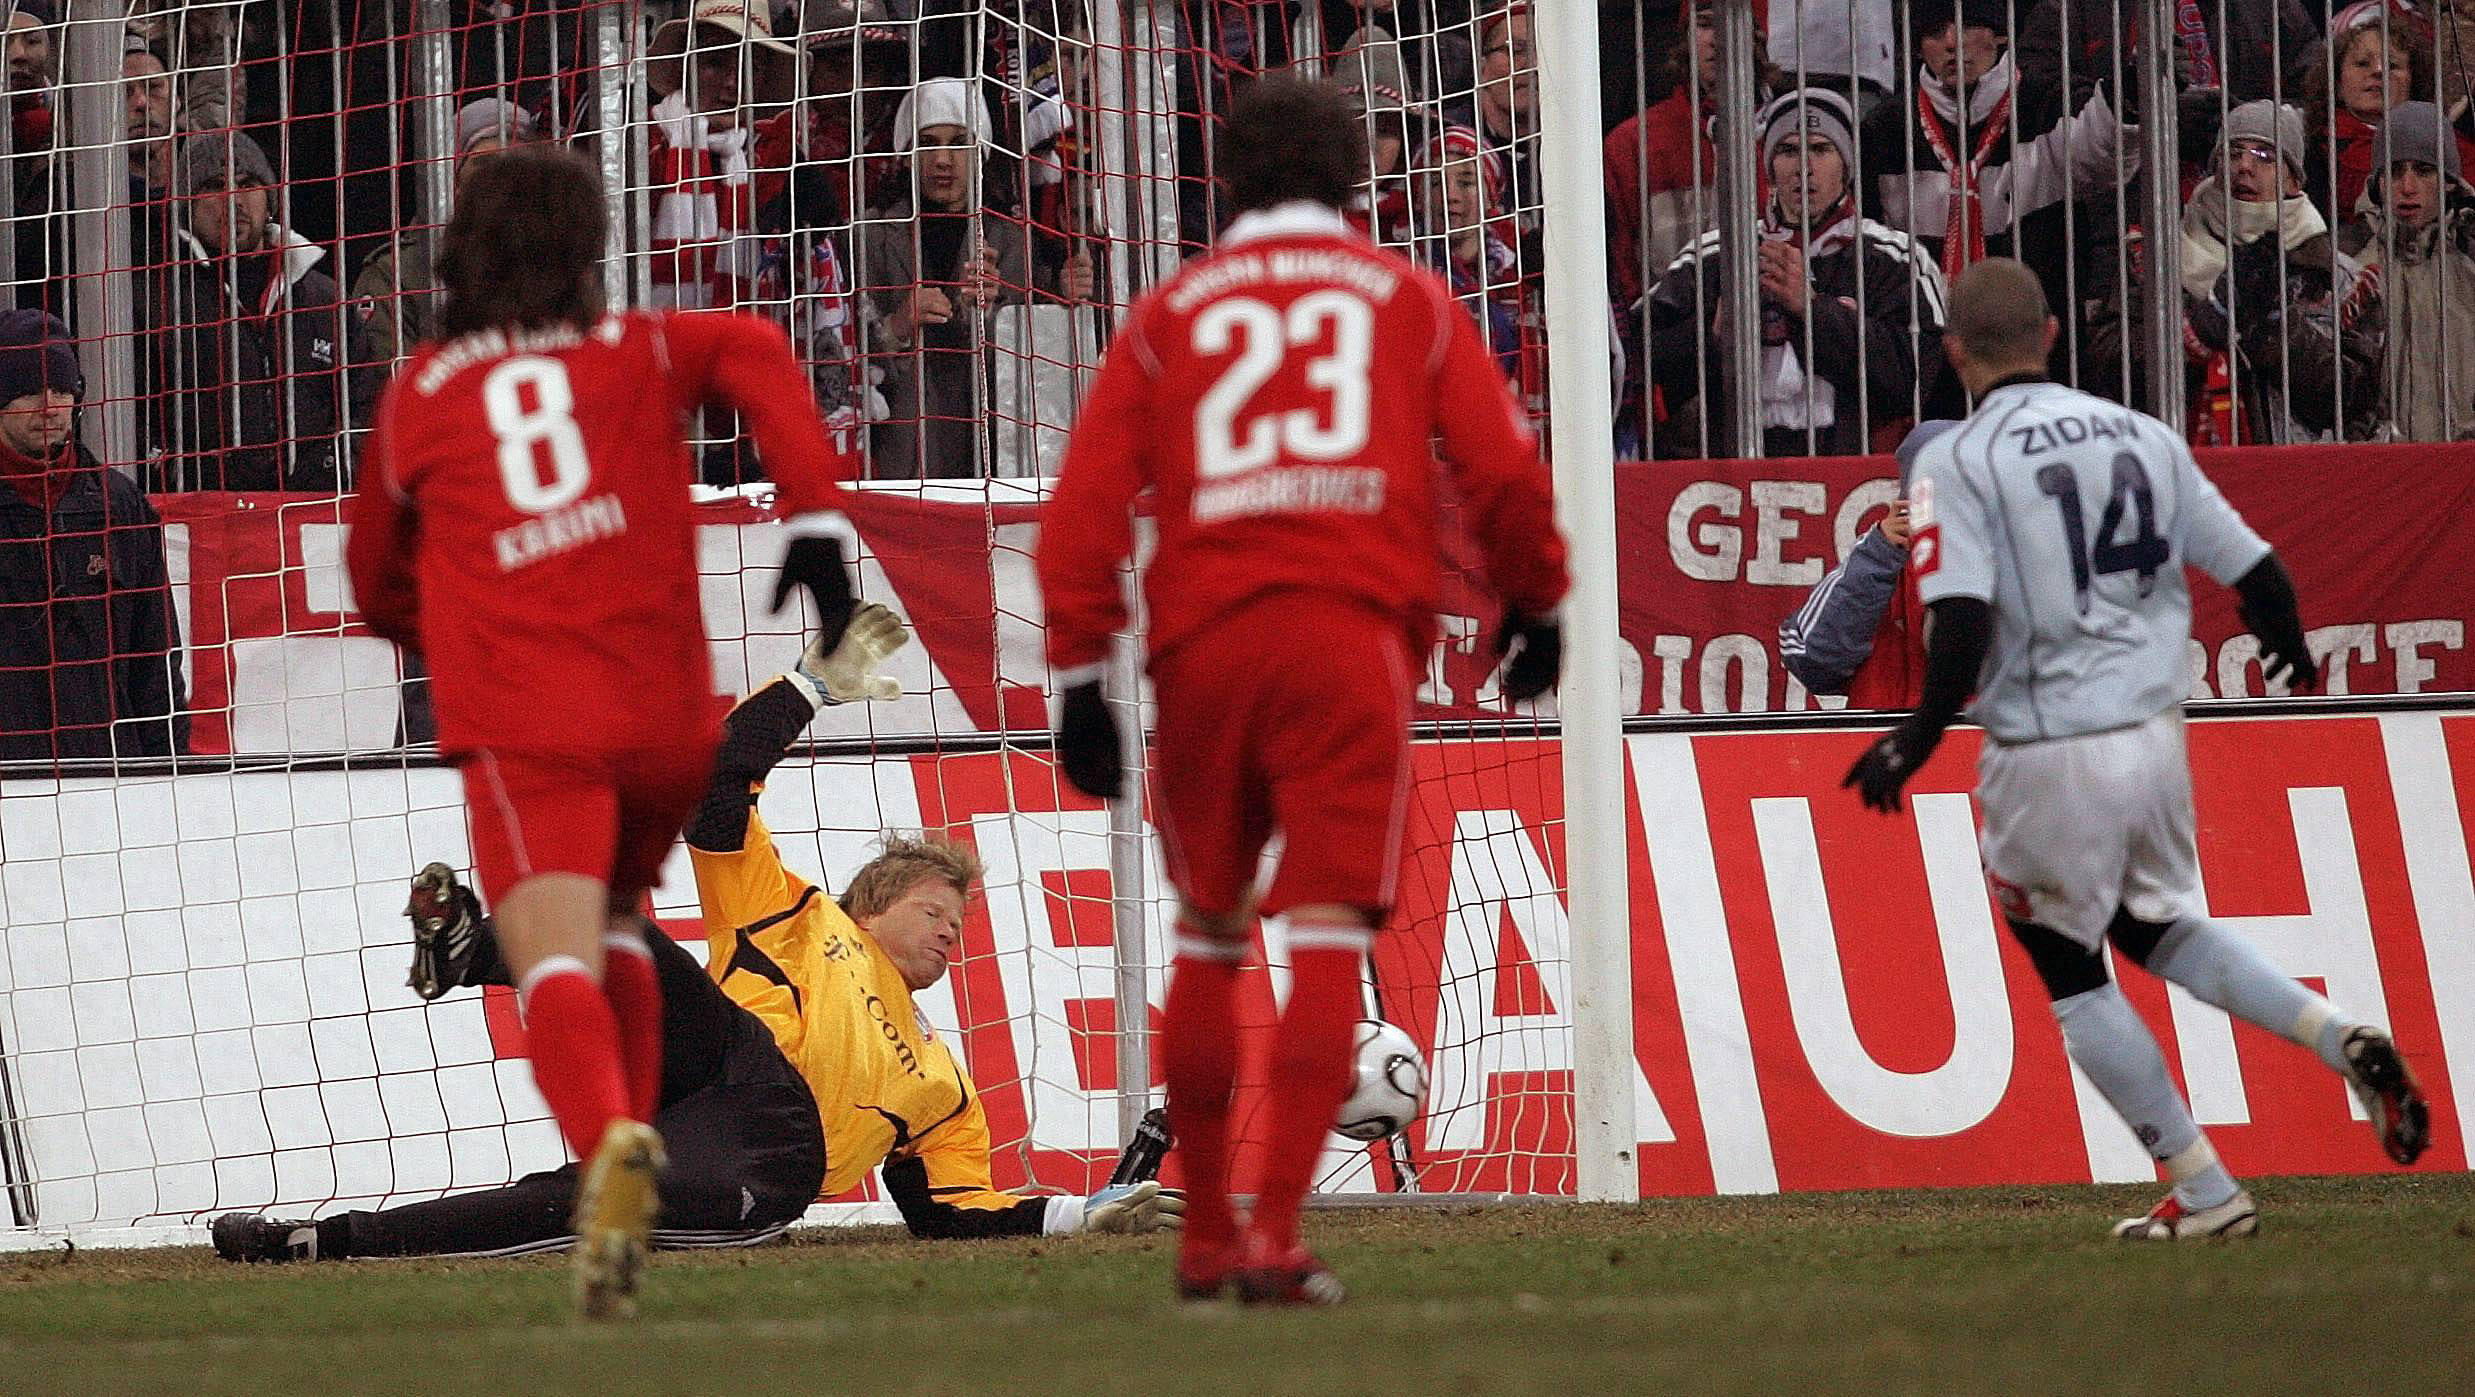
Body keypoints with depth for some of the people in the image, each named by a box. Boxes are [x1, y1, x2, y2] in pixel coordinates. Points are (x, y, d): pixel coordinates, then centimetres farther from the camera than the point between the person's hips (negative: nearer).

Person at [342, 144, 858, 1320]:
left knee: (556, 967, -16)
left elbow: (379, 590, 27)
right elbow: (755, 355, -8)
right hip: (665, 714, 2)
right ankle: (626, 1128, 18)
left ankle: (610, 1140, -43)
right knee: (613, 924, 28)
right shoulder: (640, 353, 14)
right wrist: (813, 517, -12)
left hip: (520, 730, -2)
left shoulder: (418, 395, 17)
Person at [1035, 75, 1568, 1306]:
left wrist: (1078, 679, 8)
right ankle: (1277, 1237, -17)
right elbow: (1504, 473, 8)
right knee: (1328, 939, -5)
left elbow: (1085, 505, 5)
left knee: (1208, 938, 16)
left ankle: (1204, 1237, 21)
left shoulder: (1168, 315, 14)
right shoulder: (1409, 301, 14)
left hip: (1202, 644, 2)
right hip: (1352, 636, -2)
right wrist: (1536, 603, 25)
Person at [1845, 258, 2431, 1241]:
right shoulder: (2142, 436, 7)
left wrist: (1921, 737, -10)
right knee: (2156, 923, 27)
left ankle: (2205, 1194, 12)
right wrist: (2290, 654, 29)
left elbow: (1964, 623, -22)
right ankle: (2340, 1038, 3)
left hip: (2049, 756, -5)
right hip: (2156, 734, 5)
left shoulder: (1960, 462, -9)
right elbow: (2252, 569, 8)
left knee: (2069, 968, 13)